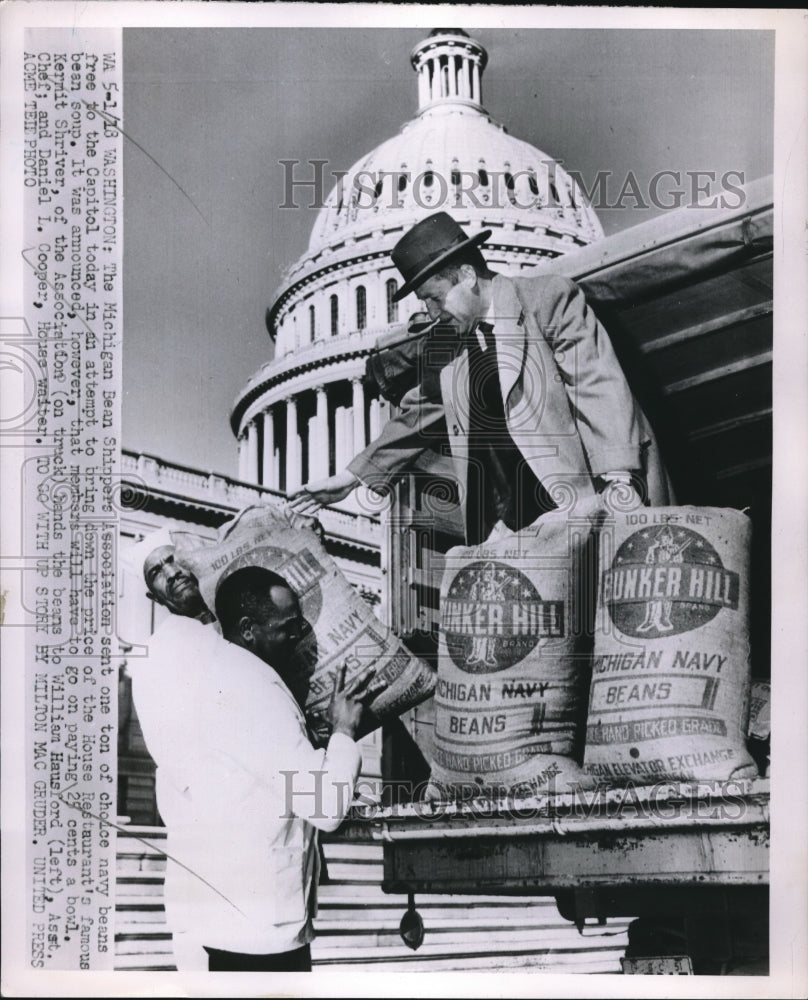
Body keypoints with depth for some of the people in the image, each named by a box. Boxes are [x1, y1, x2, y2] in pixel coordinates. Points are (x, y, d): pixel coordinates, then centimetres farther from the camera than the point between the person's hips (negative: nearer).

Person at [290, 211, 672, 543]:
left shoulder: (549, 298, -2)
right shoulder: (449, 349, 16)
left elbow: (598, 387, -11)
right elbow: (416, 416, 26)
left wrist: (618, 478, -20)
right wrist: (351, 477, 25)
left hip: (591, 496, -6)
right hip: (521, 522, 6)